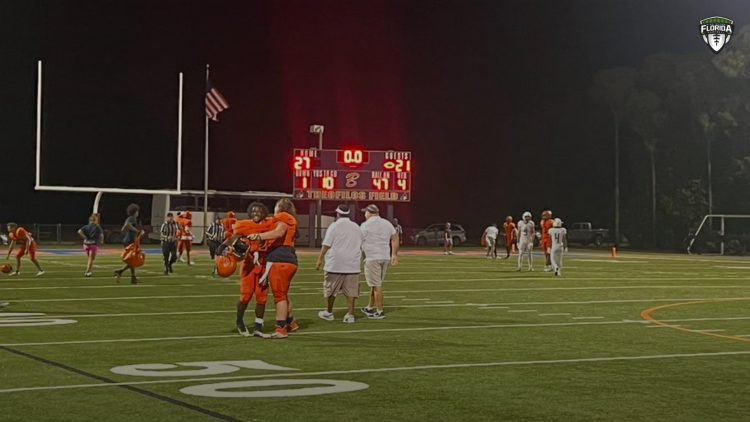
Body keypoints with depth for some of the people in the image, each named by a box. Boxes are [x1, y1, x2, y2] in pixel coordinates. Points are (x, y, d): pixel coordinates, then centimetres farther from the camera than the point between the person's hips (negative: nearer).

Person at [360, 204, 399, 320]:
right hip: (385, 257, 7)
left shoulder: (365, 225, -6)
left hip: (372, 258, -7)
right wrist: (394, 255, 13)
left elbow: (359, 242, -5)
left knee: (376, 285, -4)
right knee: (376, 284, 17)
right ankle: (370, 308, 27)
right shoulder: (387, 223, 12)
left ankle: (380, 312, -4)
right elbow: (395, 238, 11)